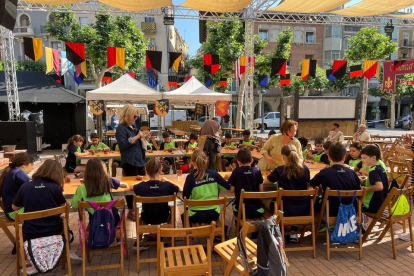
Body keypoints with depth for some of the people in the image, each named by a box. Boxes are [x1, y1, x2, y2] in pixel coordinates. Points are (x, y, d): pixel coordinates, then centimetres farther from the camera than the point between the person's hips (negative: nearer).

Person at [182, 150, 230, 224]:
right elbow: (227, 187, 0)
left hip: (196, 215, -2)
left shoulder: (190, 177, -15)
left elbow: (185, 197, -11)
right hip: (213, 213, 2)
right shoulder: (213, 173, -8)